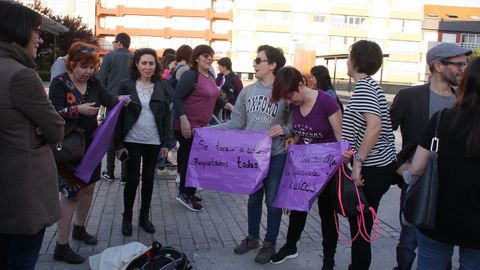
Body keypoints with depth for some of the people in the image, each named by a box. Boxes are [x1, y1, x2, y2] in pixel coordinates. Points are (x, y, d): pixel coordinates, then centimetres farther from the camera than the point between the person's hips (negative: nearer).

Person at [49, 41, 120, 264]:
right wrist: (78, 110, -34)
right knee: (71, 192, -7)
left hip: (90, 144, 6)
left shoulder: (93, 83, 6)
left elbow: (109, 100, -6)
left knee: (88, 187, 15)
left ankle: (79, 229, 37)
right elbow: (56, 112, -19)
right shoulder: (60, 83, -10)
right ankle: (61, 247, 3)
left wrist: (120, 101, -27)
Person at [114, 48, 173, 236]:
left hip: (154, 141, 2)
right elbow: (119, 115, -2)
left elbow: (166, 115, 4)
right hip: (132, 140, -2)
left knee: (149, 179, 11)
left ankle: (144, 216, 26)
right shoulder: (127, 85, -3)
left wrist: (166, 143, 0)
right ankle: (127, 217, 23)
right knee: (132, 179, 4)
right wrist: (119, 144, -7)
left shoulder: (162, 86, 2)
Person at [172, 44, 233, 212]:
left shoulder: (210, 76, 12)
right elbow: (177, 97, -21)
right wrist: (183, 119, -29)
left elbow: (214, 97, 26)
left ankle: (187, 192, 29)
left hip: (201, 126, 9)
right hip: (187, 126, -9)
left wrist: (229, 106, 15)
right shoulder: (191, 75, -15)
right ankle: (185, 194, 11)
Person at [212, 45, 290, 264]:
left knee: (273, 200, 8)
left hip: (276, 155, -4)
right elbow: (236, 123, 2)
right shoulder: (247, 91, 3)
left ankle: (270, 243, 25)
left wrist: (285, 130, -26)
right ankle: (252, 237, 37)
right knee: (253, 197, 18)